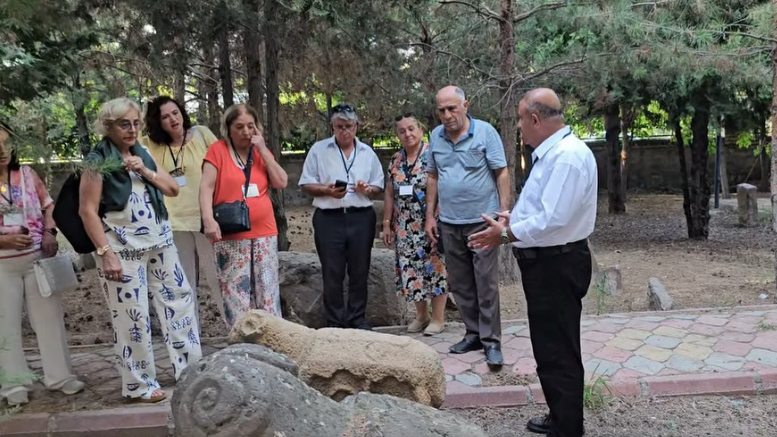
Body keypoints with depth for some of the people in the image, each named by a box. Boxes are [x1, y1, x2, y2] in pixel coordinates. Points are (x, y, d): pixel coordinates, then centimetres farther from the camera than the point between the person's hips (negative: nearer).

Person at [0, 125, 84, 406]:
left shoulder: (27, 174, 1)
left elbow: (48, 205, 10)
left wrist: (50, 232, -7)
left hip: (37, 258, 3)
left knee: (49, 317, 6)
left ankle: (59, 376, 17)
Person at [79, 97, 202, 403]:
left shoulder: (142, 153, 12)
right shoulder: (97, 160, -7)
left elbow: (173, 189, 11)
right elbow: (87, 211, -11)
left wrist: (146, 171, -6)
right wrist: (105, 253, -17)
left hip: (160, 242, 7)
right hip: (123, 248, -7)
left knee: (179, 299, 9)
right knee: (133, 316, -2)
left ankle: (190, 368, 21)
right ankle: (139, 385, 12)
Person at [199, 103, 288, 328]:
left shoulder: (262, 152, 13)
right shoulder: (218, 150, 1)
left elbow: (281, 182, 3)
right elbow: (206, 187, -8)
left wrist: (262, 149, -1)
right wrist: (208, 219, -22)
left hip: (264, 233, 4)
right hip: (231, 236, -4)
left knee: (268, 294, 7)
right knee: (237, 295, -5)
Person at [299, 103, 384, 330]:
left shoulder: (367, 153, 12)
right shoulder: (318, 150, 5)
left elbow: (379, 187, 13)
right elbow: (306, 185, 3)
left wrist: (367, 189, -9)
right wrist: (327, 190, -15)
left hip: (361, 217, 2)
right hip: (329, 218, -2)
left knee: (359, 272, 8)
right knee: (332, 273, 2)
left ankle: (357, 318, 20)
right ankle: (335, 322, 12)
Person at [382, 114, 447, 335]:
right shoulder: (395, 160, 10)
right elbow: (389, 194, 13)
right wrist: (387, 224, 10)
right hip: (405, 228, 5)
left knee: (434, 268, 0)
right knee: (411, 270, 9)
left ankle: (438, 317, 12)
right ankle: (421, 315, 23)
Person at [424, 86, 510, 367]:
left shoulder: (485, 132, -7)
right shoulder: (435, 136, 6)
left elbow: (502, 173, -6)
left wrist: (504, 213, -12)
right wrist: (429, 216, 10)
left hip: (482, 220, -5)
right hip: (449, 223, 5)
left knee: (486, 284, -1)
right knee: (460, 285, 12)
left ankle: (491, 341, 7)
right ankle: (473, 333, 25)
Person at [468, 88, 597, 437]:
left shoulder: (567, 156, -22)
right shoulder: (552, 152, 12)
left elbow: (553, 219, -27)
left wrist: (505, 234, -17)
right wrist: (513, 218, 14)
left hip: (557, 266, -11)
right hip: (547, 263, 11)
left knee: (558, 352, 0)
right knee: (551, 347, 21)